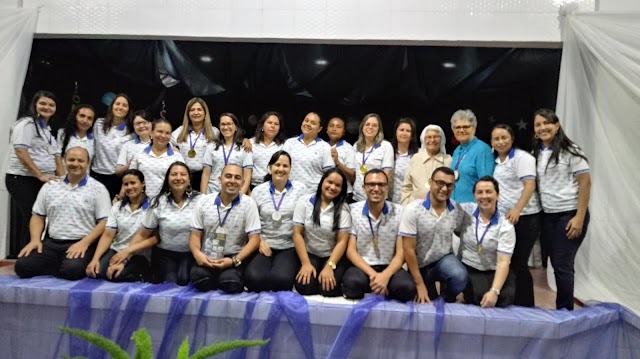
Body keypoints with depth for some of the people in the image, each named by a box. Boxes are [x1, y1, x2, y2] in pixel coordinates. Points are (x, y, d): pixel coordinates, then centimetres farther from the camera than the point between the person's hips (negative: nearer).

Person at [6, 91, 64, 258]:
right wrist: (41, 175, -17)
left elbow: (55, 157, 18)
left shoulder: (48, 130, 21)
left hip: (43, 182, 8)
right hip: (22, 180, -8)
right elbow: (20, 151, -16)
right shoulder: (26, 123, -5)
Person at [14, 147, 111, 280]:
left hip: (81, 244, -4)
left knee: (72, 270, -32)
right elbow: (38, 216, 16)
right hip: (51, 243, 4)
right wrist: (35, 240, -2)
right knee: (22, 265, -18)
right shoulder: (49, 186, 13)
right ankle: (62, 266, 2)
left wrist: (84, 243, -17)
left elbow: (105, 222, -6)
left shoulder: (98, 189, 0)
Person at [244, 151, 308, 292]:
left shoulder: (300, 188, 3)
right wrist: (259, 241, -6)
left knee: (281, 278, -30)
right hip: (265, 245, 1)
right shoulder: (258, 190, 7)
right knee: (253, 278, -28)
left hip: (290, 247, -1)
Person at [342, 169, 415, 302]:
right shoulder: (353, 210, -3)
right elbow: (350, 250, -5)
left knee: (407, 288, -31)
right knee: (352, 284, -35)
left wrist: (385, 275, -22)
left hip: (389, 267, 1)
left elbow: (401, 252, -4)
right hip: (361, 266, -1)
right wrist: (372, 274, -20)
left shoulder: (400, 212, -2)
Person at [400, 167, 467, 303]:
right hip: (420, 265, -1)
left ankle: (448, 300, 3)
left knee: (460, 276, -29)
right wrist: (419, 284, -17)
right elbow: (408, 249, -17)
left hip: (444, 258, 1)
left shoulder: (458, 211, -9)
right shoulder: (412, 210, -19)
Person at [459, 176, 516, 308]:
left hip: (493, 271, 1)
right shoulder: (465, 210, -6)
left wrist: (494, 291, -28)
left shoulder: (505, 226, -10)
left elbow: (503, 262, -16)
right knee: (479, 295, -29)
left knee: (505, 298, -25)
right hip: (467, 268, -1)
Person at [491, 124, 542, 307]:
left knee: (518, 263, -4)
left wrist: (517, 210, -30)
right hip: (504, 218, 7)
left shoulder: (522, 157, -8)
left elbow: (529, 186, -18)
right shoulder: (496, 161, 12)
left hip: (523, 217, -7)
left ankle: (525, 305, 8)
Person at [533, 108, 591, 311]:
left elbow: (585, 183, -10)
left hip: (569, 215, -5)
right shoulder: (536, 154, 9)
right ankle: (562, 309, 20)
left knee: (562, 265, -3)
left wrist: (579, 218, -15)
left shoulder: (569, 151, -7)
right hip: (547, 216, 5)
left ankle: (565, 311, 11)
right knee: (557, 264, 9)